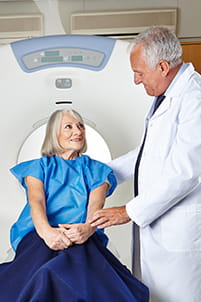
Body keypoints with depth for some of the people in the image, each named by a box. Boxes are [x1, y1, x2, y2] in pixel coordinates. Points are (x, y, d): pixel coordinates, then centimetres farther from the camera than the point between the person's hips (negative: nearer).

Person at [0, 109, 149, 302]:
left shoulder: (96, 170, 23)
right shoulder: (39, 166, 20)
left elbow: (96, 204, 3)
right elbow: (36, 201, 0)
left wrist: (88, 227, -23)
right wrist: (46, 231, -25)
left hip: (83, 236, 1)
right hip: (40, 234, 0)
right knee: (42, 278, -39)